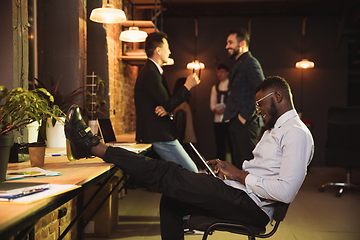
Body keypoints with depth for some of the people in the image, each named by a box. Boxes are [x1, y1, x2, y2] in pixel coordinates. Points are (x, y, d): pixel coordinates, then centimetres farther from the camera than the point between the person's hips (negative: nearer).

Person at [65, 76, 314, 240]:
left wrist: (240, 175, -16)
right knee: (171, 200, 14)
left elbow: (286, 191, -25)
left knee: (168, 175, -14)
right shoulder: (275, 129, 20)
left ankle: (95, 147, -7)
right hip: (240, 198, 10)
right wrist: (229, 169, 8)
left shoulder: (297, 133, -14)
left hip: (251, 206, -10)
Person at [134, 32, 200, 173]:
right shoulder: (151, 74, -17)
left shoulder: (152, 71, 18)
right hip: (159, 136, -11)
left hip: (160, 133, 11)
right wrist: (187, 86, -8)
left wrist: (166, 109, -9)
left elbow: (165, 101, 16)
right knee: (191, 172, -8)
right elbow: (168, 104, -19)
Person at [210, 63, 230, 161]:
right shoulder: (215, 87, 20)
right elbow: (212, 102, 16)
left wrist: (226, 109, -16)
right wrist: (215, 109, -5)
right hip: (218, 119, 4)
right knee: (220, 144, 6)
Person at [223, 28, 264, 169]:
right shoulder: (238, 65, 22)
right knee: (238, 163, 11)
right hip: (235, 122, 10)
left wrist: (245, 115, -18)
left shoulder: (250, 63, -9)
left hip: (246, 123, -10)